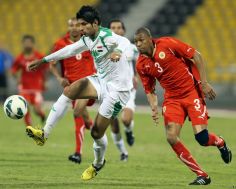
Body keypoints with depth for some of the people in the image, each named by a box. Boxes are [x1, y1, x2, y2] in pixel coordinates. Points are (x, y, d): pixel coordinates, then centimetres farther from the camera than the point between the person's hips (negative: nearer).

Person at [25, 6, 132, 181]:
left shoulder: (106, 36, -22)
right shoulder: (87, 39, 4)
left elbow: (124, 42, -41)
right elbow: (69, 50, 19)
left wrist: (118, 51, -65)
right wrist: (44, 60, 22)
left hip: (118, 89, -7)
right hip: (101, 81, 7)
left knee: (97, 132, -2)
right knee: (70, 90, -17)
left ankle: (98, 165, 29)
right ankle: (44, 134, -18)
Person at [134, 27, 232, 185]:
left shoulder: (167, 44, -14)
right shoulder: (141, 65, 0)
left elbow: (197, 56, -9)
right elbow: (150, 91, 9)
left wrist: (204, 83, -13)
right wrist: (154, 108, -10)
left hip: (192, 91, -4)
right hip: (172, 98, 4)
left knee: (201, 137, -14)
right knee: (172, 137, -14)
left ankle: (220, 143, 25)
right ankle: (202, 176, -1)